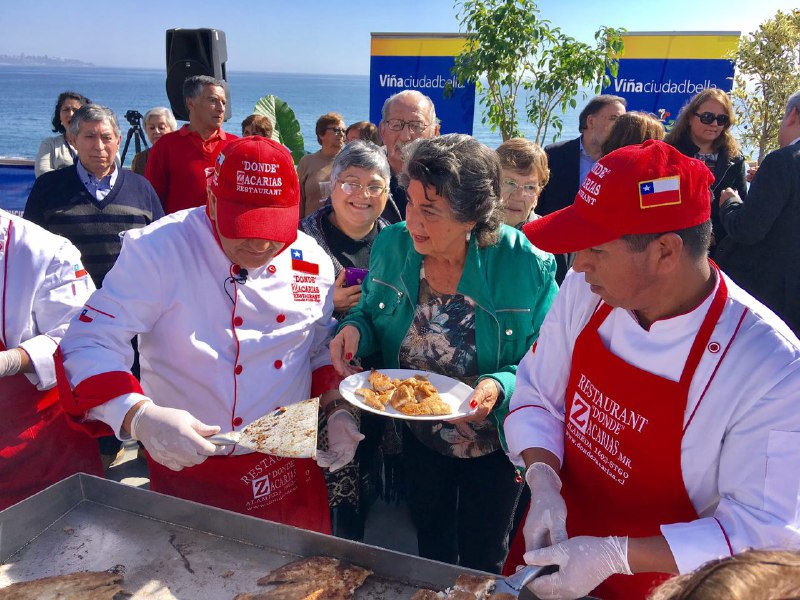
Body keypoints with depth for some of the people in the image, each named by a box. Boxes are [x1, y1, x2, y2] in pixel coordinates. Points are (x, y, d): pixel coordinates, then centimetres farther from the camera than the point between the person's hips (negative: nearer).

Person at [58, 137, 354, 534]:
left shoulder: (311, 261, -2)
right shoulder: (158, 248, -16)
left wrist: (337, 410, -6)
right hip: (190, 470, -3)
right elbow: (89, 344, -19)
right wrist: (139, 416, -35)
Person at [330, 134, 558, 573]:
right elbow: (370, 315, 1)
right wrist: (354, 329, -21)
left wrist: (500, 388, -37)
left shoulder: (526, 266, -27)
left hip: (492, 449, -3)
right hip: (419, 439, 3)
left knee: (482, 563, 23)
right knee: (430, 550, 28)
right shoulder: (392, 246, -15)